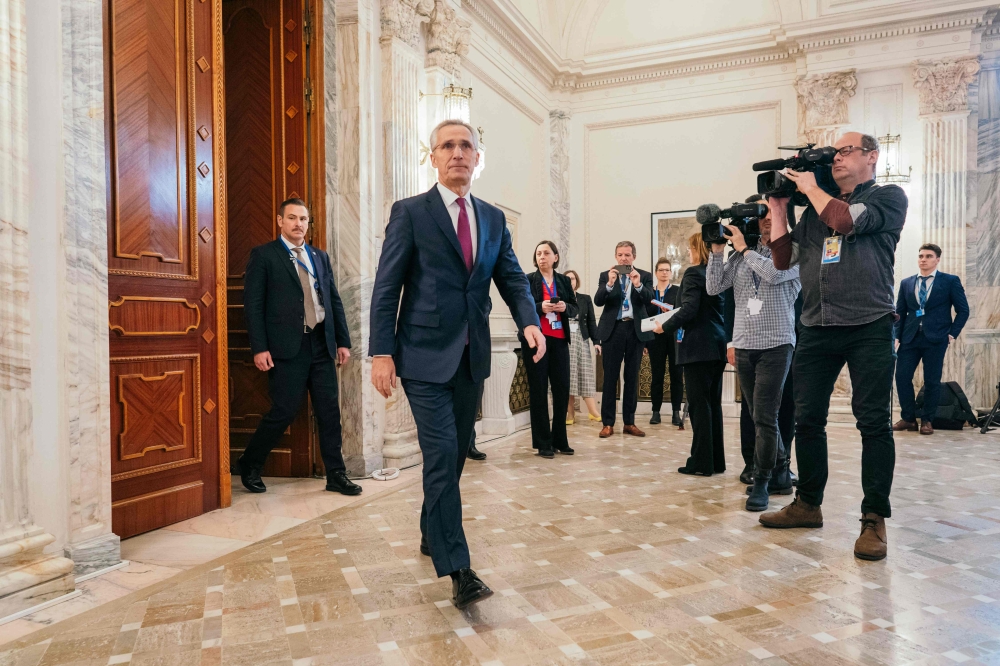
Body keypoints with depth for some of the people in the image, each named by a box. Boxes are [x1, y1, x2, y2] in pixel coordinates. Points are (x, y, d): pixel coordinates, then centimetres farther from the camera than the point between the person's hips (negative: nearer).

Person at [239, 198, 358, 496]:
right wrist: (259, 348, -12)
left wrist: (343, 341, 9)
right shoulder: (263, 255, 1)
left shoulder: (320, 256, 16)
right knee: (284, 412, -2)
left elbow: (334, 301, 15)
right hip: (287, 348, -5)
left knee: (329, 411, 5)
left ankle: (336, 474, 16)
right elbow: (253, 303, -5)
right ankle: (249, 466, 21)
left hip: (322, 345, 5)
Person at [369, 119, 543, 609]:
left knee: (454, 454, 15)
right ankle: (458, 569, -5)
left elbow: (512, 279, 8)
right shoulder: (410, 213, -2)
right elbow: (386, 287, -6)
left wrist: (529, 320, -12)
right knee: (442, 454, -10)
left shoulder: (493, 219, 12)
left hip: (472, 357, 5)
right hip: (425, 356, -5)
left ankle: (431, 532, 36)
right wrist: (381, 352, -13)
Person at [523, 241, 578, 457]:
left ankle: (560, 440, 14)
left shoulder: (564, 281, 13)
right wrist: (540, 307, -20)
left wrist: (565, 307, -10)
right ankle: (543, 443, 6)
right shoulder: (527, 280, 2)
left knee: (562, 389, 2)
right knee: (538, 391, 0)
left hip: (559, 340, 4)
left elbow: (575, 309, 12)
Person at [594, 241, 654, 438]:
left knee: (632, 377, 8)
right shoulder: (605, 275, 4)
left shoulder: (644, 276, 6)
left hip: (636, 330, 1)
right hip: (613, 330, -1)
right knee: (610, 378, 0)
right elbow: (598, 301, -9)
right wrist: (609, 284, -25)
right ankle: (608, 423, 6)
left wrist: (638, 285, -28)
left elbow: (649, 298, -10)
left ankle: (629, 422, 16)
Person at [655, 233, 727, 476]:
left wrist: (665, 327, -9)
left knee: (699, 405, -3)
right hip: (717, 345, 8)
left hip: (698, 347, -8)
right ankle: (716, 460, 18)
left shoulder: (694, 273, -10)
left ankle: (701, 463, 2)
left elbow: (689, 310, -20)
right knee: (713, 404, 12)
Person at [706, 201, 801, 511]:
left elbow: (773, 273, -21)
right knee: (761, 417, 11)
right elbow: (714, 287, 4)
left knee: (764, 417, -8)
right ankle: (780, 475, 25)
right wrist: (717, 250, -2)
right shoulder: (741, 254, 10)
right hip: (744, 346, 4)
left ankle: (761, 483, 4)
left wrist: (743, 248, -11)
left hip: (776, 345, -4)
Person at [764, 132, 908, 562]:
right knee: (807, 418, 7)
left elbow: (846, 220, -15)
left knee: (874, 422, -3)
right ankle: (808, 505, 20)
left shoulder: (888, 197, 5)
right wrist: (778, 206, 11)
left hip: (869, 329, -5)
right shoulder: (815, 209, 20)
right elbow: (783, 259, 13)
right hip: (816, 329, 5)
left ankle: (874, 519, 6)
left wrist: (809, 187, 0)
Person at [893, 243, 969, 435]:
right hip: (909, 337, 3)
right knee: (902, 377, -3)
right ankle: (908, 418, 10)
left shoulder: (951, 281, 3)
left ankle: (927, 421, 13)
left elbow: (963, 310, 4)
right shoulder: (906, 283, 12)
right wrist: (897, 336, 2)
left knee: (932, 381, 1)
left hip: (935, 338, -3)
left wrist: (952, 334, -4)